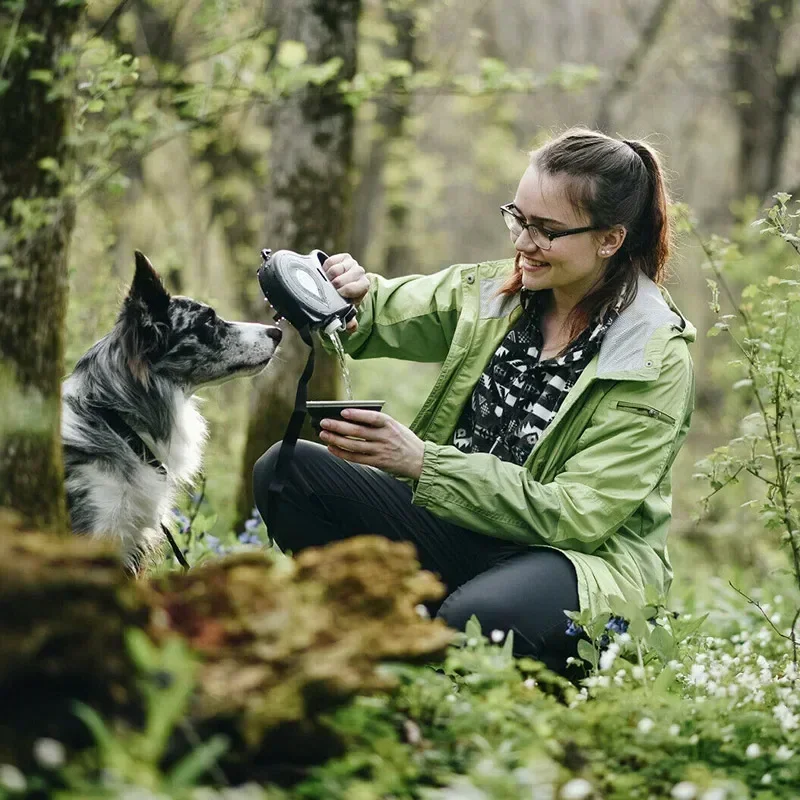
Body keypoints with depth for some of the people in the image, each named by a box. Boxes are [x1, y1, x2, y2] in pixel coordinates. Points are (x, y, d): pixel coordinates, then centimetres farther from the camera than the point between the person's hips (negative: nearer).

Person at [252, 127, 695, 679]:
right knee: (286, 472, -12)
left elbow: (578, 514, -19)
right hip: (462, 526, 6)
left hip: (587, 558, -6)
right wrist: (352, 294, -18)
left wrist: (423, 463, -26)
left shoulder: (657, 360, -13)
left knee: (475, 617, -41)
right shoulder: (492, 292, 3)